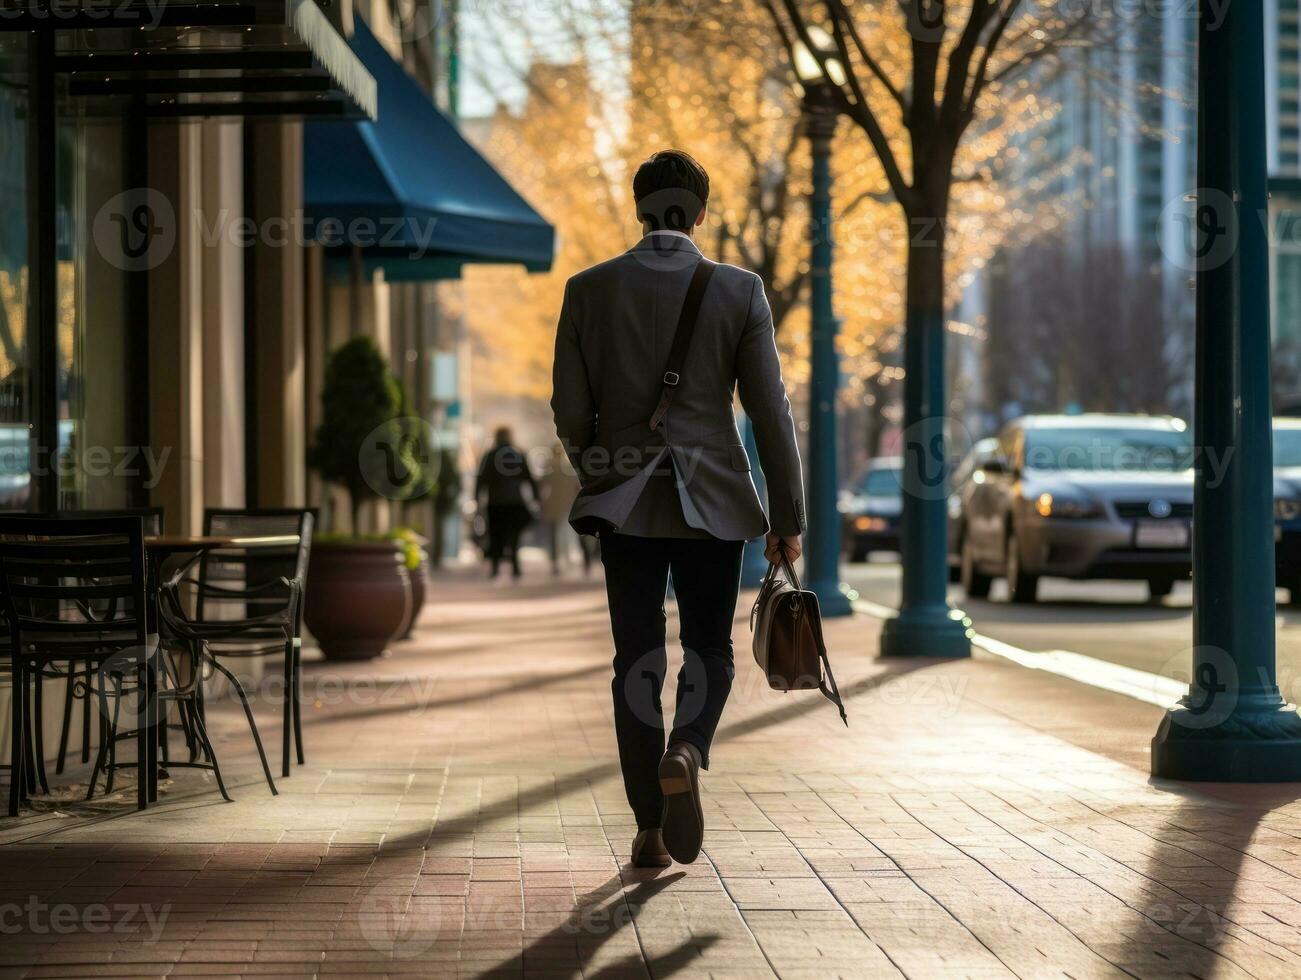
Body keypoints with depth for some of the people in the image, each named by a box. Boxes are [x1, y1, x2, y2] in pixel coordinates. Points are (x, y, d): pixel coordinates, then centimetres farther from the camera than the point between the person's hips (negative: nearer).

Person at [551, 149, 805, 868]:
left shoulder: (588, 290, -1)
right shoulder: (740, 291, -4)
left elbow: (569, 411, 0)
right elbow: (770, 410, -4)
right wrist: (788, 517, 2)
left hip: (623, 502, 1)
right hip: (714, 499, -1)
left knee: (637, 660, 8)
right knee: (709, 649, 13)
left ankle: (650, 831, 7)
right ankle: (685, 751, -18)